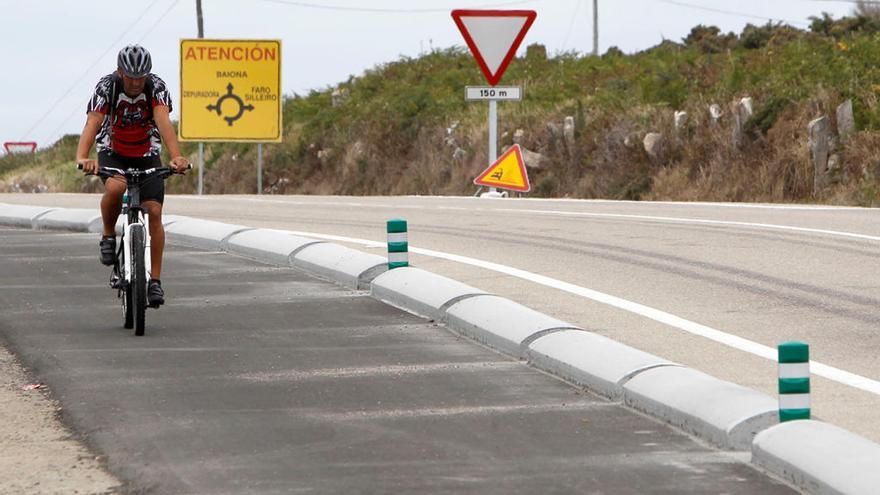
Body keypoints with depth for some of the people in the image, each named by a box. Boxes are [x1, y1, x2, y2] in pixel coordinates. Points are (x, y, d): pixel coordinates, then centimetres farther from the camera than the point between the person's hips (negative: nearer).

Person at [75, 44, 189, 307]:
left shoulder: (156, 87, -20)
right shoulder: (106, 87, -22)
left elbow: (164, 122, -35)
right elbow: (92, 123, -35)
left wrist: (177, 157, -52)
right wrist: (82, 157, -53)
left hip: (147, 155, 1)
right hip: (113, 154, -1)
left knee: (154, 212, -12)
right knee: (114, 187, -34)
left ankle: (155, 281, -6)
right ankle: (108, 235, -7)